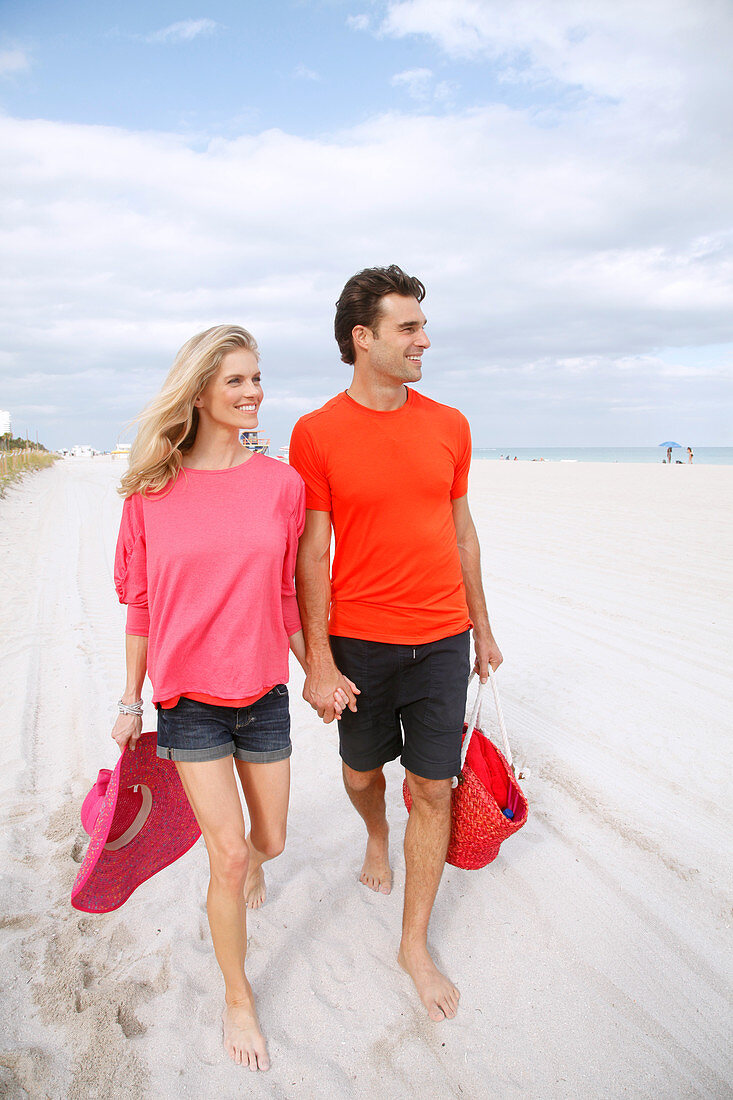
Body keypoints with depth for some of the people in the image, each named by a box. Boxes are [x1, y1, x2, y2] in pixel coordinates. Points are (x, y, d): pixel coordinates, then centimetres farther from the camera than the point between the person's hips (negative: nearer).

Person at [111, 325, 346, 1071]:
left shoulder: (281, 484, -4)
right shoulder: (152, 490, -7)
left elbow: (286, 595, 4)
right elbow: (140, 603, 0)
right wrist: (130, 701, 4)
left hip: (263, 692, 2)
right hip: (189, 697, -2)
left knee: (268, 842, 16)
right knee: (228, 856, 1)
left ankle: (249, 860, 56)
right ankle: (237, 997, 29)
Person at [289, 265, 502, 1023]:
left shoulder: (449, 426, 2)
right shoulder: (316, 433, -8)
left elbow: (462, 533, 10)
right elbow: (310, 554, -8)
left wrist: (482, 628, 13)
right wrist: (318, 662, -11)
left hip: (442, 640, 2)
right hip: (359, 641, -2)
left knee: (434, 789, 6)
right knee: (362, 769, 18)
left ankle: (414, 945, 26)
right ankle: (376, 839, 55)